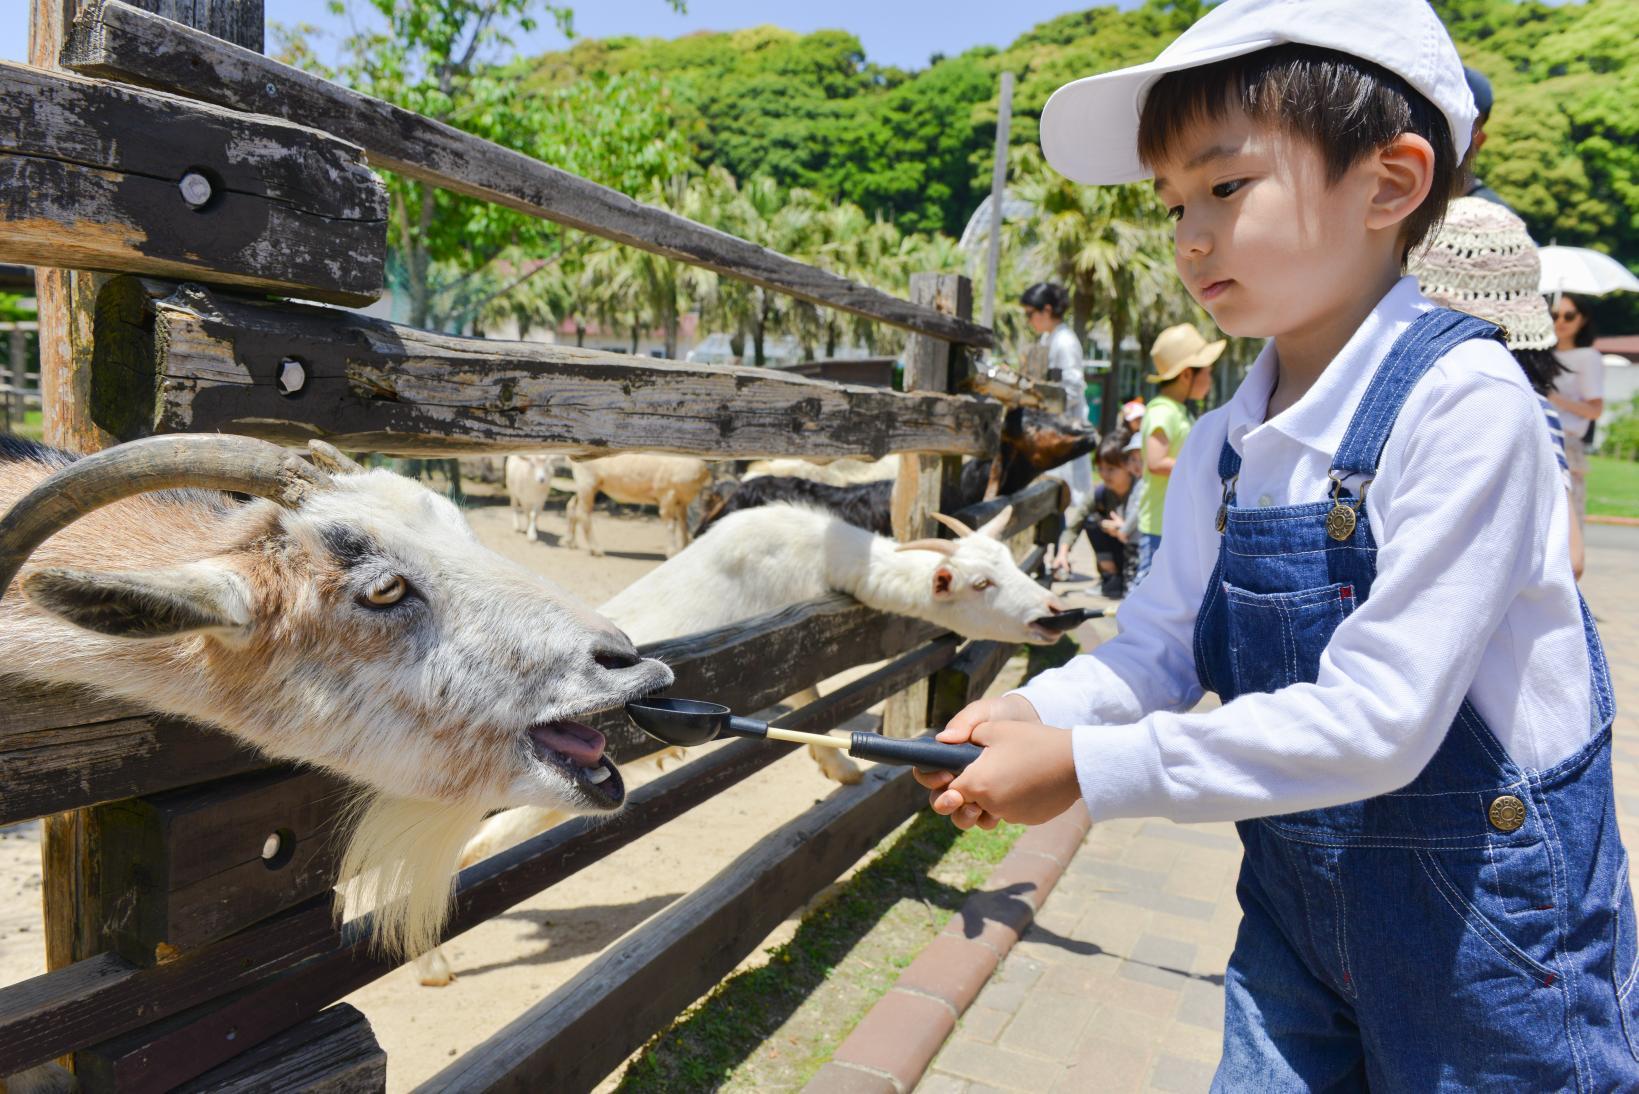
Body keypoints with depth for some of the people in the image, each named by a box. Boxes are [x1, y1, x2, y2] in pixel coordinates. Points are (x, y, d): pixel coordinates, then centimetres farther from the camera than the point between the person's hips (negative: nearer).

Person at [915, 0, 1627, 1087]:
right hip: (1295, 895, 6)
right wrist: (1038, 712, -17)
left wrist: (1088, 767, -27)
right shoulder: (1223, 449, -2)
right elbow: (1159, 647, 2)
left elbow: (1375, 721, -28)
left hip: (1488, 920, -5)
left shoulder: (1461, 400, -23)